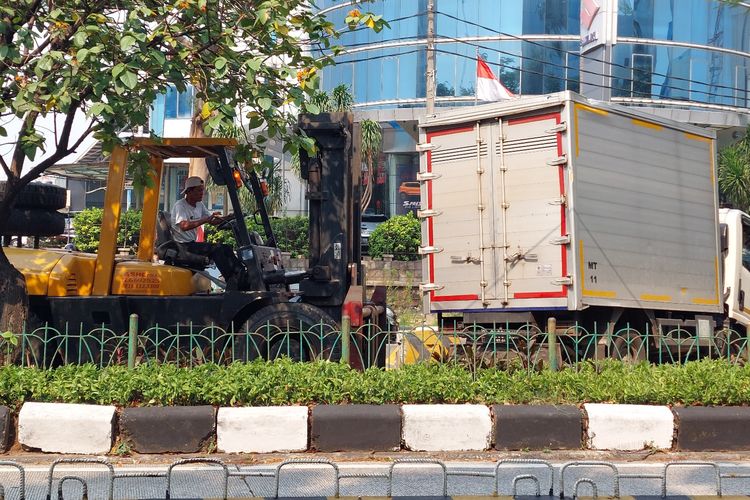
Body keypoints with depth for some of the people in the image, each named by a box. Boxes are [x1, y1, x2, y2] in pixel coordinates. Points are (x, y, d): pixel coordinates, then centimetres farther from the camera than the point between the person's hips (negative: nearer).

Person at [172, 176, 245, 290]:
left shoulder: (199, 205, 13)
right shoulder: (180, 206, -13)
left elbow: (213, 221, 15)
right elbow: (184, 226, -30)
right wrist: (205, 220, -36)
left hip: (192, 243, 9)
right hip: (182, 246, -9)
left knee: (226, 248, -6)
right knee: (216, 248, -26)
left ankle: (241, 274, -17)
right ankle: (232, 283, -29)